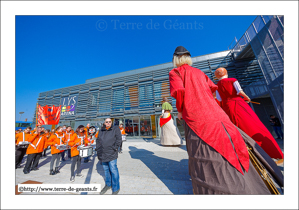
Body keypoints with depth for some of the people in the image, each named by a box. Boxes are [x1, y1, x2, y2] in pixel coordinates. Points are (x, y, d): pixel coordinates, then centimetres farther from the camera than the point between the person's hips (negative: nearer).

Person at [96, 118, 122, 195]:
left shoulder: (116, 129, -7)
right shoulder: (101, 130, 8)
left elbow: (119, 139, -9)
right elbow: (98, 140, 15)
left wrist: (115, 148, -12)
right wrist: (97, 148, 7)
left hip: (111, 154, -5)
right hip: (103, 154, 5)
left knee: (113, 170, 2)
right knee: (106, 170, 21)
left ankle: (116, 188, 22)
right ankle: (108, 184, 43)